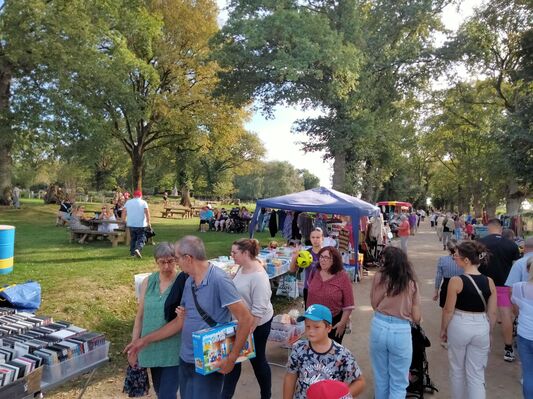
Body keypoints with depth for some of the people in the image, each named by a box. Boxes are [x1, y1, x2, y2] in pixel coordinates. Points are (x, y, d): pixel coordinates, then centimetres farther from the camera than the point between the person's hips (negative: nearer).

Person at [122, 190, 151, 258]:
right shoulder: (143, 202, -3)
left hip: (131, 224, 4)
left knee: (133, 238, 17)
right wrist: (148, 222, -10)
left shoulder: (128, 202, 7)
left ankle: (132, 252, 19)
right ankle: (138, 249, -23)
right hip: (141, 224, -4)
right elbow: (147, 212, -12)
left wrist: (124, 220, 13)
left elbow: (124, 212, 5)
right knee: (141, 238, 0)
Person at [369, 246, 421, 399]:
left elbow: (374, 304, -2)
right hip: (401, 331, -1)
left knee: (380, 377, 21)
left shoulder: (379, 277, -6)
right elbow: (416, 318, 0)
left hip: (379, 327, 1)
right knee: (399, 383, 14)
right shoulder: (411, 283, -3)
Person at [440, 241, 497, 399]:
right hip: (481, 327, 3)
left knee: (457, 370, 18)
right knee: (477, 375, 12)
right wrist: (489, 332, 18)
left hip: (459, 327, -3)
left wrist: (443, 329, 5)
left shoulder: (456, 281, -16)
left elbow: (448, 310, -10)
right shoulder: (489, 282, -4)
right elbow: (492, 313, 3)